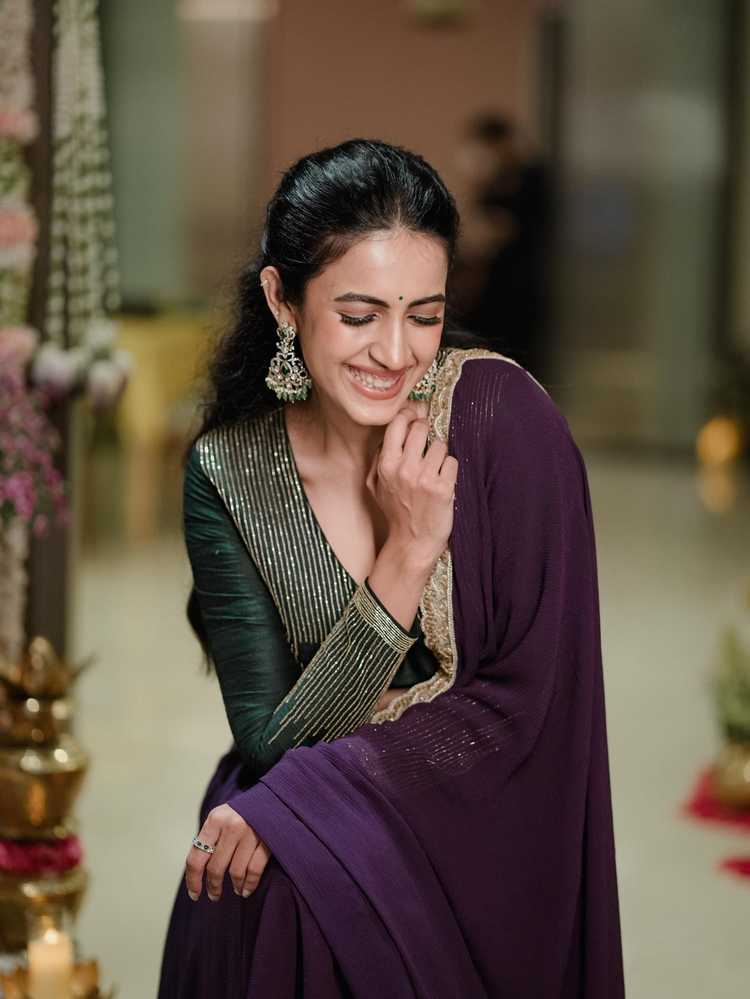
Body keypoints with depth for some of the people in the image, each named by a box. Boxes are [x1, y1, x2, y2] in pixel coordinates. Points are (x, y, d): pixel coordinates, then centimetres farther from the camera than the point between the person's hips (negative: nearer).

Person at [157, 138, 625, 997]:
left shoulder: (504, 414, -11)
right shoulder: (228, 474, -6)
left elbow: (531, 696, -12)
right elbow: (273, 744, -9)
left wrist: (290, 804, -17)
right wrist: (406, 554, -20)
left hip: (480, 847, -2)